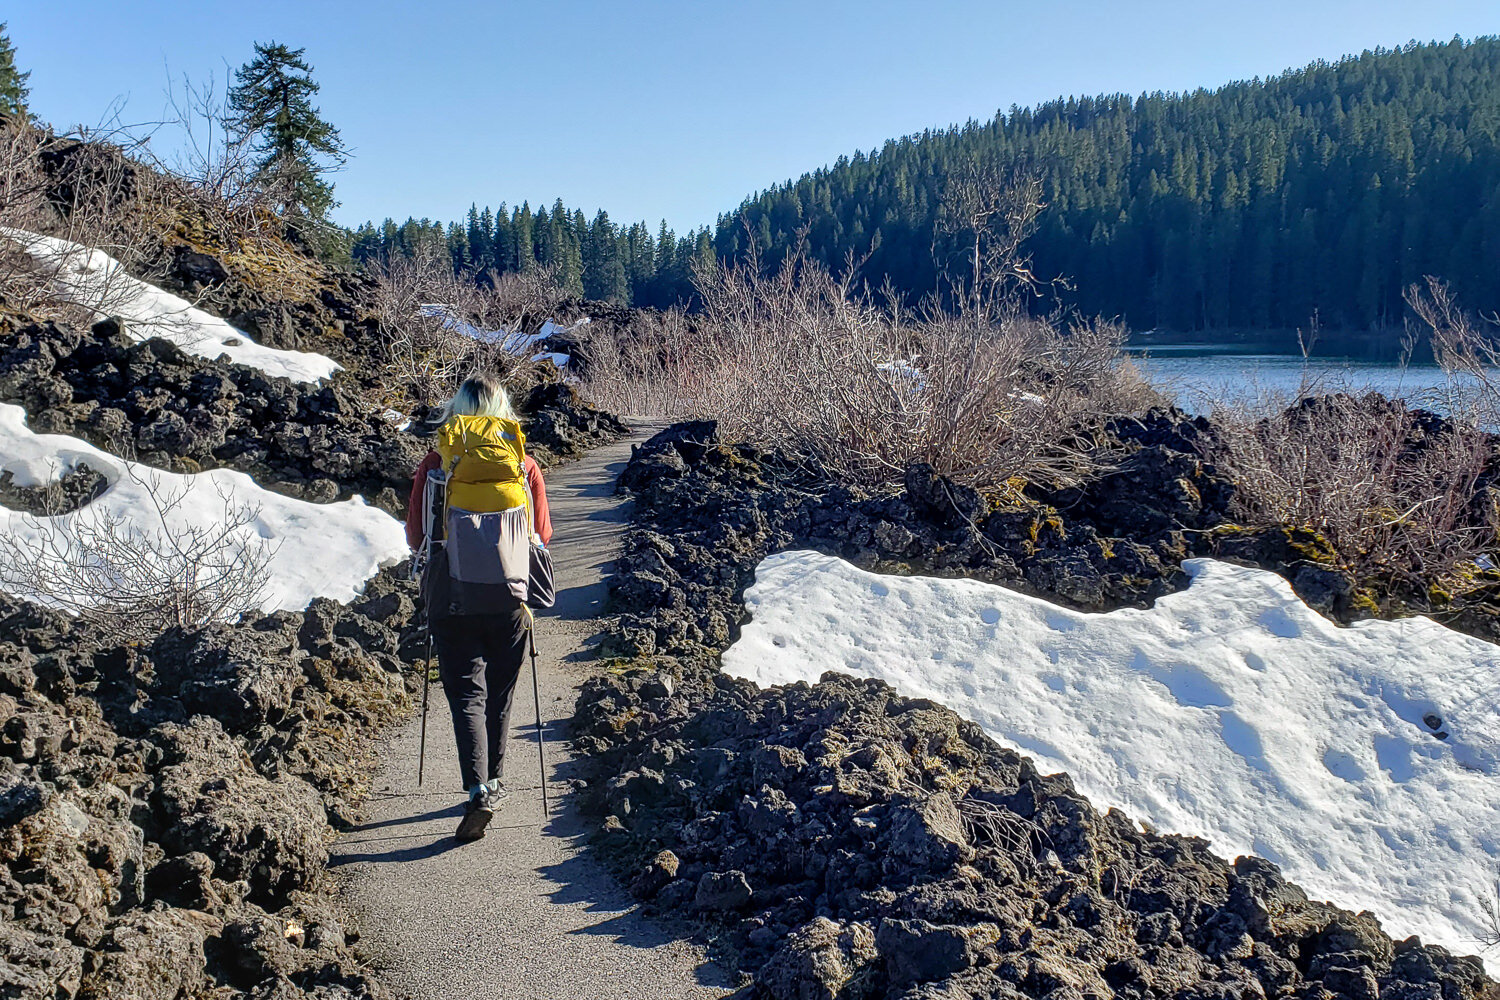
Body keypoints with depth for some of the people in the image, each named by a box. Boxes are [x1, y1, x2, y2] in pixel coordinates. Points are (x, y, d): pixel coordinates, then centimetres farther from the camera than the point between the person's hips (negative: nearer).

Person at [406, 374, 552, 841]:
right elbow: (541, 535, 3)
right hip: (509, 597, 2)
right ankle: (493, 781, 29)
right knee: (499, 693, 17)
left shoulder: (437, 463, -4)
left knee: (466, 694, 1)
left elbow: (416, 534, 1)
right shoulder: (524, 465, -1)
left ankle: (478, 790, -14)